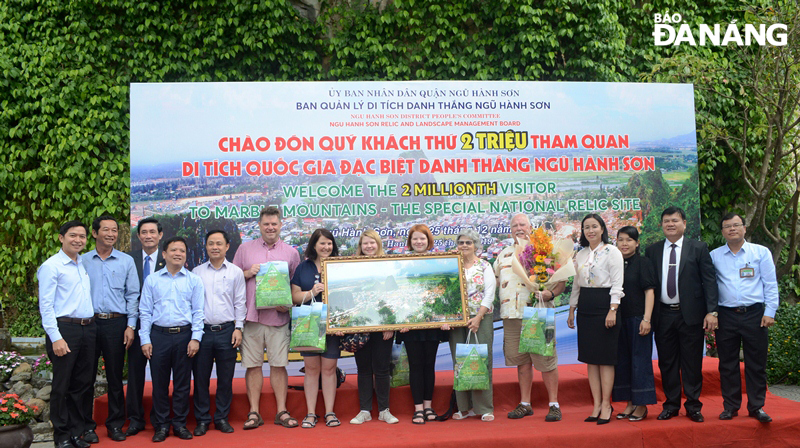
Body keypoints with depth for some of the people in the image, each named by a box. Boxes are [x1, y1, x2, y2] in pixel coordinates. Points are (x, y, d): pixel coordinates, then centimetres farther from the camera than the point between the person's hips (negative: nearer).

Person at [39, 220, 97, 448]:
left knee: (84, 383, 11)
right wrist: (56, 337, -16)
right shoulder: (51, 266, -6)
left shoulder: (85, 263, 13)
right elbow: (45, 305, -10)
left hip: (88, 329, 6)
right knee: (62, 385, 3)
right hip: (64, 329, -6)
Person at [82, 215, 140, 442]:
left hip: (116, 323, 0)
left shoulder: (126, 261, 6)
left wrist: (130, 326, -1)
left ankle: (115, 424, 17)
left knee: (115, 376, 7)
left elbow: (132, 295, 5)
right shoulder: (83, 261, 6)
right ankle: (86, 425, 16)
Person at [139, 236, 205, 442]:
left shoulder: (194, 280, 6)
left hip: (184, 335, 0)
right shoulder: (152, 280, 8)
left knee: (182, 382, 5)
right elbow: (145, 311, 7)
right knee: (159, 382, 4)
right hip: (159, 335, 0)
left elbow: (198, 312, 4)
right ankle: (161, 425, 15)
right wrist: (145, 340, 0)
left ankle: (180, 423, 16)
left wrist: (195, 338, -5)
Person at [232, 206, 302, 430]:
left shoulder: (291, 253, 11)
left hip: (279, 317, 0)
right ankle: (254, 413, 10)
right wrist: (248, 273, -6)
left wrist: (289, 303, -5)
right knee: (253, 365, 2)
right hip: (251, 316, 0)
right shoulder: (245, 249, 12)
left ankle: (282, 412, 10)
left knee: (279, 364, 2)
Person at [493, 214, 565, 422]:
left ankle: (554, 404, 8)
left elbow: (561, 280, -1)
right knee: (521, 361, 10)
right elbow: (493, 281, 25)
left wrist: (550, 293, -19)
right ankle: (525, 404, 20)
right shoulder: (503, 255, 17)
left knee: (546, 361, -2)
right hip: (511, 315, 4)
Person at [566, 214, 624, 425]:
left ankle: (606, 404, 4)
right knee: (590, 358, 6)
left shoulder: (612, 252, -4)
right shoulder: (580, 255, 14)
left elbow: (617, 284, -9)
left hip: (604, 306, -6)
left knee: (605, 357, -3)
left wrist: (612, 310, -17)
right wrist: (572, 310, 17)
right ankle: (596, 404, 11)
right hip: (585, 308, 6)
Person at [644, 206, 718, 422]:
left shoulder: (698, 248, 3)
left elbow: (709, 281, -1)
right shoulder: (652, 251, 9)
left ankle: (693, 406, 16)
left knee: (692, 362, 4)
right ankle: (671, 404, 19)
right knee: (667, 362, 8)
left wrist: (711, 311, -10)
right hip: (663, 315, 2)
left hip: (691, 314, -2)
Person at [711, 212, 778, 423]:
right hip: (726, 316, 1)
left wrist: (769, 312, -3)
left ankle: (756, 407, 13)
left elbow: (770, 285, 4)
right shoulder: (714, 256, 8)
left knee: (756, 363, 2)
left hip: (754, 314, -1)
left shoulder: (761, 252, 6)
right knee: (727, 364, 5)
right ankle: (730, 406, 15)